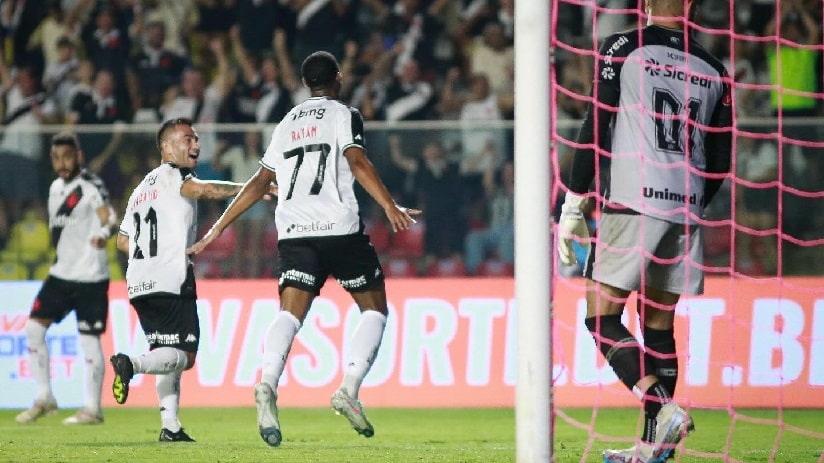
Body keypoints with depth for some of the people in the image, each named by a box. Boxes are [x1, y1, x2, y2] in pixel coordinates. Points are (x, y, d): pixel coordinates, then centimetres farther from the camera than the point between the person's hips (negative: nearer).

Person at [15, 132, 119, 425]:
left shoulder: (90, 186, -13)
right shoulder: (57, 187, 11)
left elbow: (109, 216, -29)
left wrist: (104, 232, -51)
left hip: (90, 277, -8)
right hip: (61, 273, 8)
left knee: (89, 340, -4)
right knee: (34, 328, 2)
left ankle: (92, 409, 5)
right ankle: (44, 398, 12)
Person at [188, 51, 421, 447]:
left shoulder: (286, 124, 23)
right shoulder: (344, 115, 8)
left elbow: (259, 182, 22)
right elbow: (357, 162, -10)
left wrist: (218, 228, 28)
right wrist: (390, 207, -17)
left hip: (294, 232, 4)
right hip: (340, 228, -4)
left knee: (290, 313, -9)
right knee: (374, 308, 11)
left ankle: (268, 384, -37)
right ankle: (349, 389, -8)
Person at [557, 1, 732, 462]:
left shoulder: (622, 48, -1)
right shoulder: (713, 69, 12)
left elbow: (594, 129, -5)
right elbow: (720, 161, 14)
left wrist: (574, 207, 0)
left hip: (633, 204, -5)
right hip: (686, 213, 5)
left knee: (602, 317, 0)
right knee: (659, 325, 11)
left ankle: (662, 407, -19)